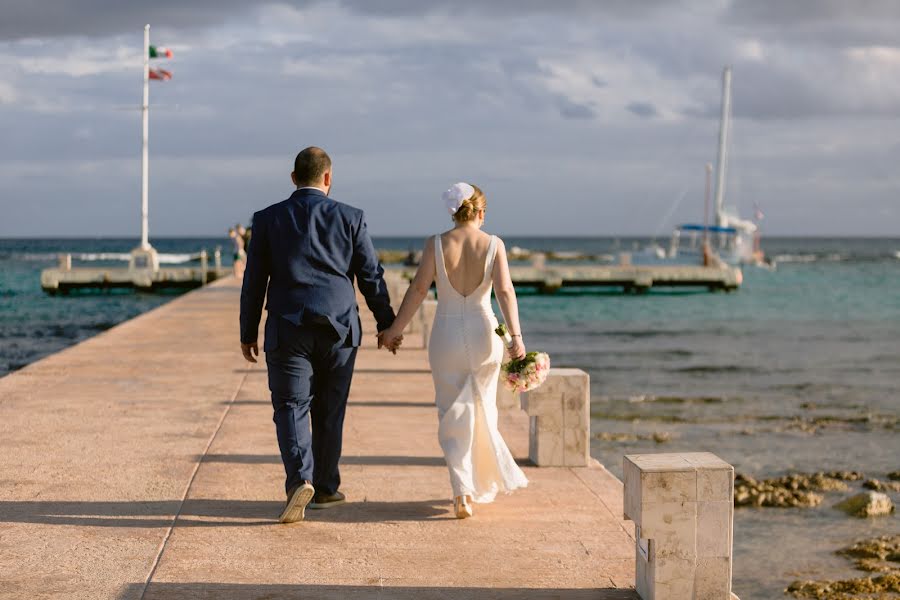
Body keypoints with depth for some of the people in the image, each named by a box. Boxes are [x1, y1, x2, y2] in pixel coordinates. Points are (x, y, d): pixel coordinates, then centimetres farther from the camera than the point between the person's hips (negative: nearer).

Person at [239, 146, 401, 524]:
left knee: (291, 408, 1)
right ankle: (325, 489, 22)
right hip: (339, 330, 1)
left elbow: (254, 281, 2)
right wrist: (387, 325, 13)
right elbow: (371, 276, 3)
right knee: (329, 412, 13)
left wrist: (248, 334, 11)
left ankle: (300, 481, -20)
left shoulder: (268, 219, 0)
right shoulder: (350, 218, 0)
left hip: (287, 331, -1)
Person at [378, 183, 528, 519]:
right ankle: (486, 483, 32)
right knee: (481, 410, 19)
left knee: (454, 417, 7)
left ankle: (463, 493, -6)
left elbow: (418, 290, -9)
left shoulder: (436, 244, -5)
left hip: (446, 337, -1)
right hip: (484, 334, 1)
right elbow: (504, 291, -15)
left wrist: (394, 330, -2)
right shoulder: (493, 245, -5)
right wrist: (516, 336, -20)